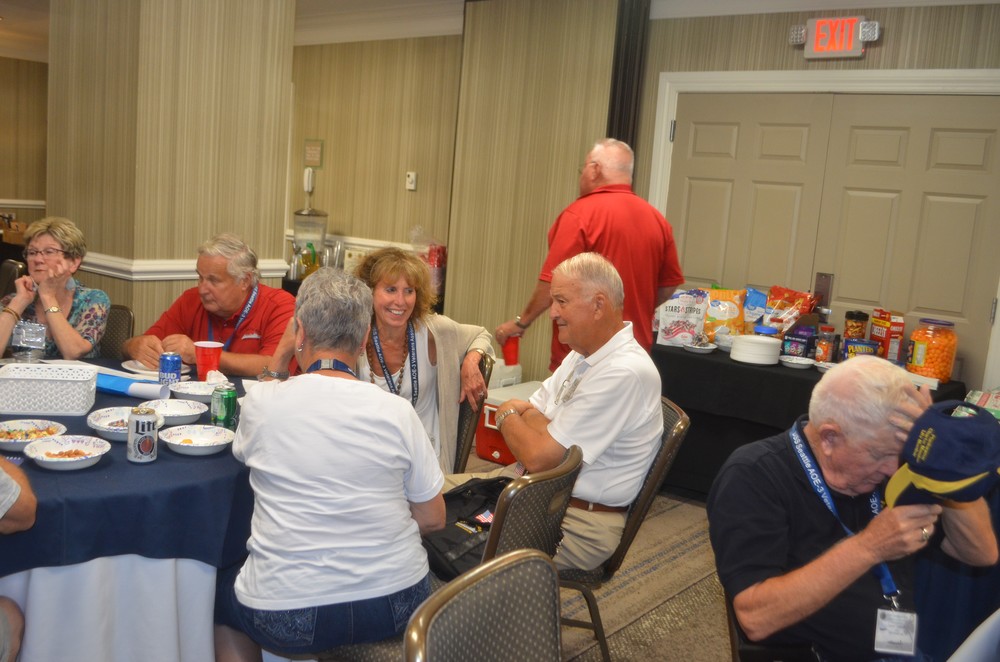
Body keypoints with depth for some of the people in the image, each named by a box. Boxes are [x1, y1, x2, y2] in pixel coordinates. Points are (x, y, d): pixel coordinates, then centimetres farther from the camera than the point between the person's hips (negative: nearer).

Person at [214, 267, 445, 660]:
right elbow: (432, 519, -2)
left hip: (288, 617, -1)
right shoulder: (397, 412, -9)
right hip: (395, 605, 2)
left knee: (221, 591, 30)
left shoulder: (260, 401, -11)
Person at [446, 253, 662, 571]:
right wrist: (521, 413, -13)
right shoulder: (584, 353, 10)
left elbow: (539, 457, -23)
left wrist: (509, 415, -3)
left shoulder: (625, 373, -23)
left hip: (576, 523, -9)